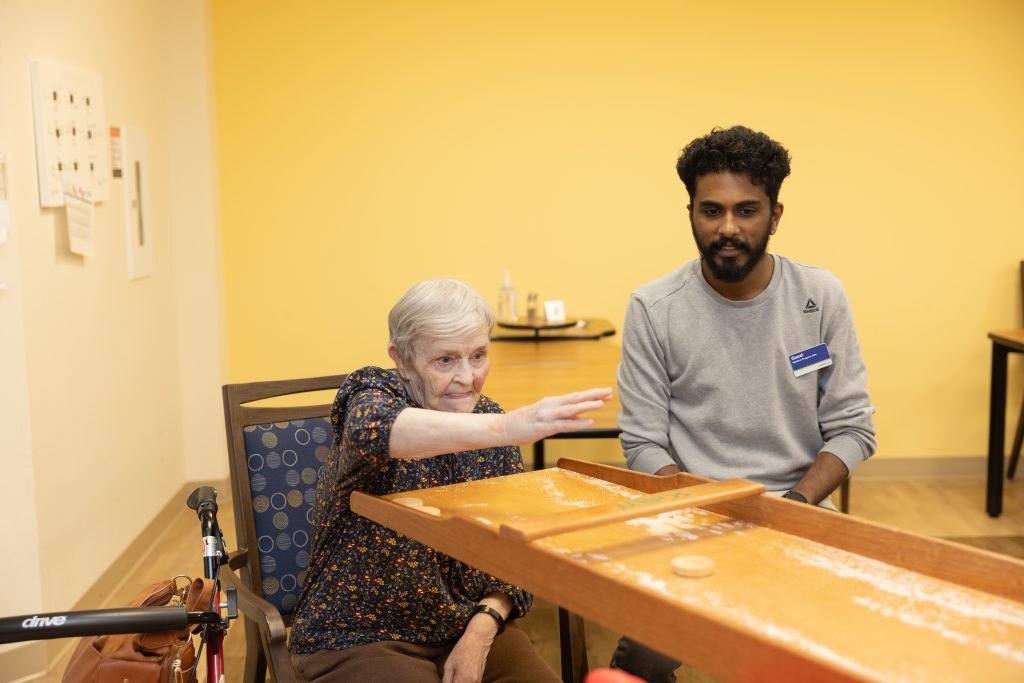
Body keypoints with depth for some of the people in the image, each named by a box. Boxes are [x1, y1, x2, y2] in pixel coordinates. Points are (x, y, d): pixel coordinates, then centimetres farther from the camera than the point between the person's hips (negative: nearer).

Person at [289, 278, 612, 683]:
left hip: (467, 627, 4)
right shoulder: (373, 393, -12)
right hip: (362, 637, -4)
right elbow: (373, 430, -38)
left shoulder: (487, 416, 2)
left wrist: (481, 631, -13)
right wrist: (506, 428, -52)